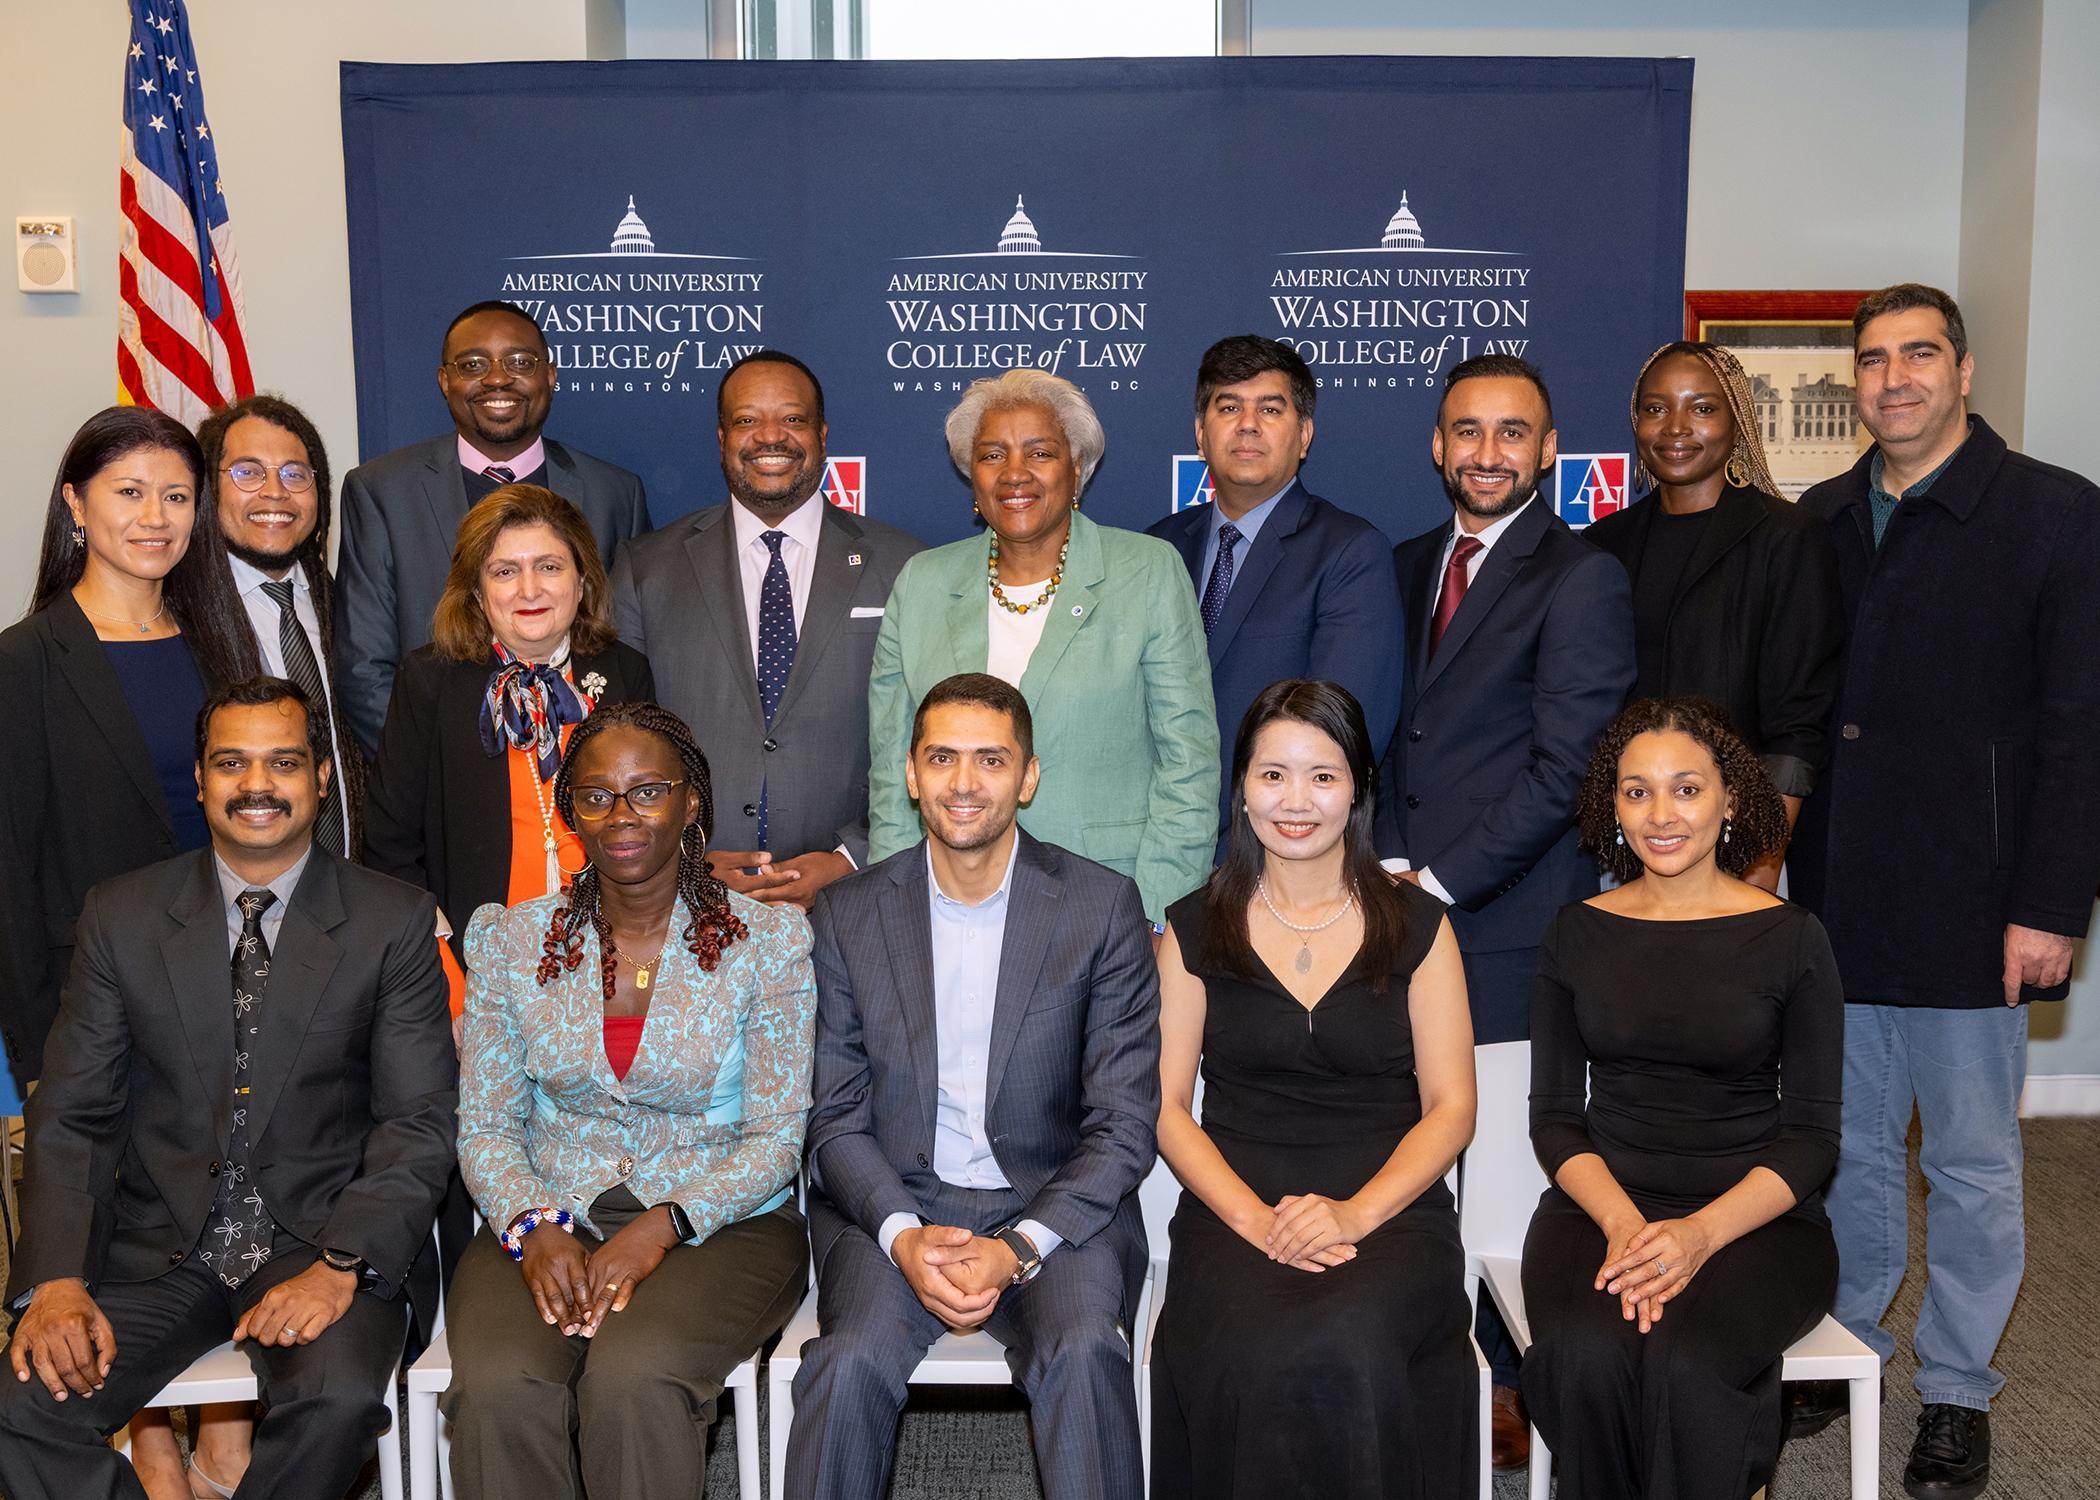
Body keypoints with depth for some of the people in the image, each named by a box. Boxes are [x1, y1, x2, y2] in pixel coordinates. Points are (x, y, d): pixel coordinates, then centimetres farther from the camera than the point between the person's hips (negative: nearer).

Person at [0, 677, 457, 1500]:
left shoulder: (394, 922, -1)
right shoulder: (120, 915, 5)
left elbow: (419, 1121, -4)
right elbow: (69, 1115, 4)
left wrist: (341, 1265, -19)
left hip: (323, 1238, -1)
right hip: (159, 1247, 2)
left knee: (338, 1399, -30)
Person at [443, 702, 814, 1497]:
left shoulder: (768, 942, -1)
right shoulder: (511, 940, 7)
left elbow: (777, 1137, -3)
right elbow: (484, 1127, 7)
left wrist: (662, 1228, -18)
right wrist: (534, 1227, -13)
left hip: (719, 1222, -2)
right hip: (546, 1219, 2)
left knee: (632, 1379, -32)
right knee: (499, 1389, -29)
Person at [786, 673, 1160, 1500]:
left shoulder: (1102, 906, -1)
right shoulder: (848, 914, 4)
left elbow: (1124, 1122, -3)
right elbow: (836, 1116, 4)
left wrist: (1020, 1246, -15)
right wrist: (905, 1236, -14)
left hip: (1054, 1209, -1)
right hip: (891, 1205, 1)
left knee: (1083, 1351, -29)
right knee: (853, 1360, -27)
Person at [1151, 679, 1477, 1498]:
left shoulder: (1416, 924, 9)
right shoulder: (1196, 928, 9)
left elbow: (1450, 1109, 5)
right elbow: (1165, 1105, 6)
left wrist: (1353, 1213, -12)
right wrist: (1255, 1218, -11)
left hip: (1390, 1211, 0)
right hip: (1234, 1214, 0)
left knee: (1344, 1350, -33)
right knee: (1263, 1360, -32)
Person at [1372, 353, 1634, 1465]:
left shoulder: (1581, 581, -5)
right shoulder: (1409, 566, 16)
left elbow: (1564, 771, -11)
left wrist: (1438, 880, -11)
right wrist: (1391, 867, 4)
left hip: (1509, 928, -5)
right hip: (1411, 912, 5)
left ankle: (1516, 1388, 17)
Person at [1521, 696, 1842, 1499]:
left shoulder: (1789, 937, 1)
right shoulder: (1578, 933, 8)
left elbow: (1811, 1133, 0)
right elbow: (1555, 1112, 7)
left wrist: (1702, 1233, -17)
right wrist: (1621, 1221, -13)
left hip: (1754, 1216, -1)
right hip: (1602, 1202, 2)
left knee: (1683, 1363, -32)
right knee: (1586, 1355, -30)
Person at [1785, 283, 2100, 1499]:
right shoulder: (1820, 521, 9)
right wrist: (1784, 871, 5)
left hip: (1967, 905, -4)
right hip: (1831, 899, 4)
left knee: (1972, 1161, 9)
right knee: (1849, 1144, 15)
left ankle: (1958, 1389, 25)